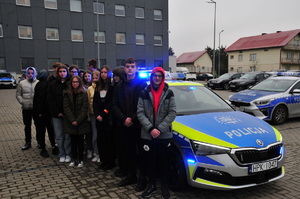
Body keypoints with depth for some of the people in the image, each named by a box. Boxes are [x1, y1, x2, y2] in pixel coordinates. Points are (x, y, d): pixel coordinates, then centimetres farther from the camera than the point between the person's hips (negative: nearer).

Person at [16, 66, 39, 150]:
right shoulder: (22, 83, 5)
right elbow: (18, 94, 8)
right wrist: (22, 102, -4)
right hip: (26, 109, 2)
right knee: (27, 126, 12)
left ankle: (39, 141, 21)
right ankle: (28, 142, 24)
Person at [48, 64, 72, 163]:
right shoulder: (52, 84, 7)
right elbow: (50, 100, 3)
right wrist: (57, 112, -6)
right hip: (57, 114, 2)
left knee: (68, 136, 2)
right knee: (59, 136, 5)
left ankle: (68, 154, 13)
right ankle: (62, 155, 15)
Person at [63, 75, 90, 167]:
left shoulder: (84, 94, -1)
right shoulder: (67, 94, 5)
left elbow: (84, 108, -6)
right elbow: (66, 108, -2)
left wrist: (78, 120, -14)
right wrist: (72, 120, -12)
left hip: (81, 122, -1)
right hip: (71, 122, 2)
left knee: (80, 141, 4)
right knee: (73, 141, 8)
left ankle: (80, 160, 14)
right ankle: (74, 159, 18)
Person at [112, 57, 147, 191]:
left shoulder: (142, 84, -3)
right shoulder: (120, 86, 12)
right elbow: (115, 105, 6)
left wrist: (133, 118, -16)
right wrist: (123, 119, -10)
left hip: (139, 125, -5)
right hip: (124, 125, 5)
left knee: (141, 152, 4)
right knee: (127, 152, 13)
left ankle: (142, 179, 16)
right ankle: (130, 176, 28)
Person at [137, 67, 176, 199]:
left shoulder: (168, 93, 1)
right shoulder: (144, 93, 2)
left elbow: (172, 113, -5)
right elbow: (140, 113, -4)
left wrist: (160, 129, -14)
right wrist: (150, 129, -16)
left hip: (164, 135, 0)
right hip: (147, 135, 1)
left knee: (163, 161, 10)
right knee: (150, 161, 11)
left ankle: (164, 185, 27)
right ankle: (151, 185, 28)